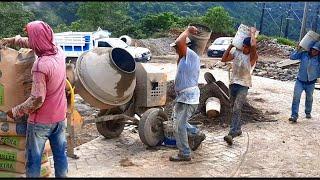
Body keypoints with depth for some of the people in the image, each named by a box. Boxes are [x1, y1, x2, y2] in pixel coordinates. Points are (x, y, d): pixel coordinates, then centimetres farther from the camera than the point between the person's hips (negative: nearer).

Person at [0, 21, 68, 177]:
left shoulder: (40, 66, -26)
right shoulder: (58, 51, -4)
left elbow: (37, 99, -24)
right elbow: (32, 43, 15)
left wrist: (15, 111, -11)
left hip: (41, 121, -7)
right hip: (60, 117, 7)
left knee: (33, 158, 10)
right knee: (60, 154, 17)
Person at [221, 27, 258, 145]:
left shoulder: (252, 57, -11)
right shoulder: (236, 52, 5)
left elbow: (254, 45, -30)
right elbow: (223, 59, 7)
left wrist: (252, 32, -13)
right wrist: (230, 46, 1)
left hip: (243, 86, -6)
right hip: (233, 83, 6)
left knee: (236, 109, -19)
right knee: (234, 109, 15)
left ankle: (231, 134, -25)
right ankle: (238, 129, 32)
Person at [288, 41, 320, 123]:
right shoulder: (303, 54, -7)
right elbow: (292, 57, -5)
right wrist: (298, 49, -13)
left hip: (310, 83, 1)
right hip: (300, 81, -1)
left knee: (309, 98, 19)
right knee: (296, 97, -14)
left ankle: (308, 112, 44)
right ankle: (294, 116, -14)